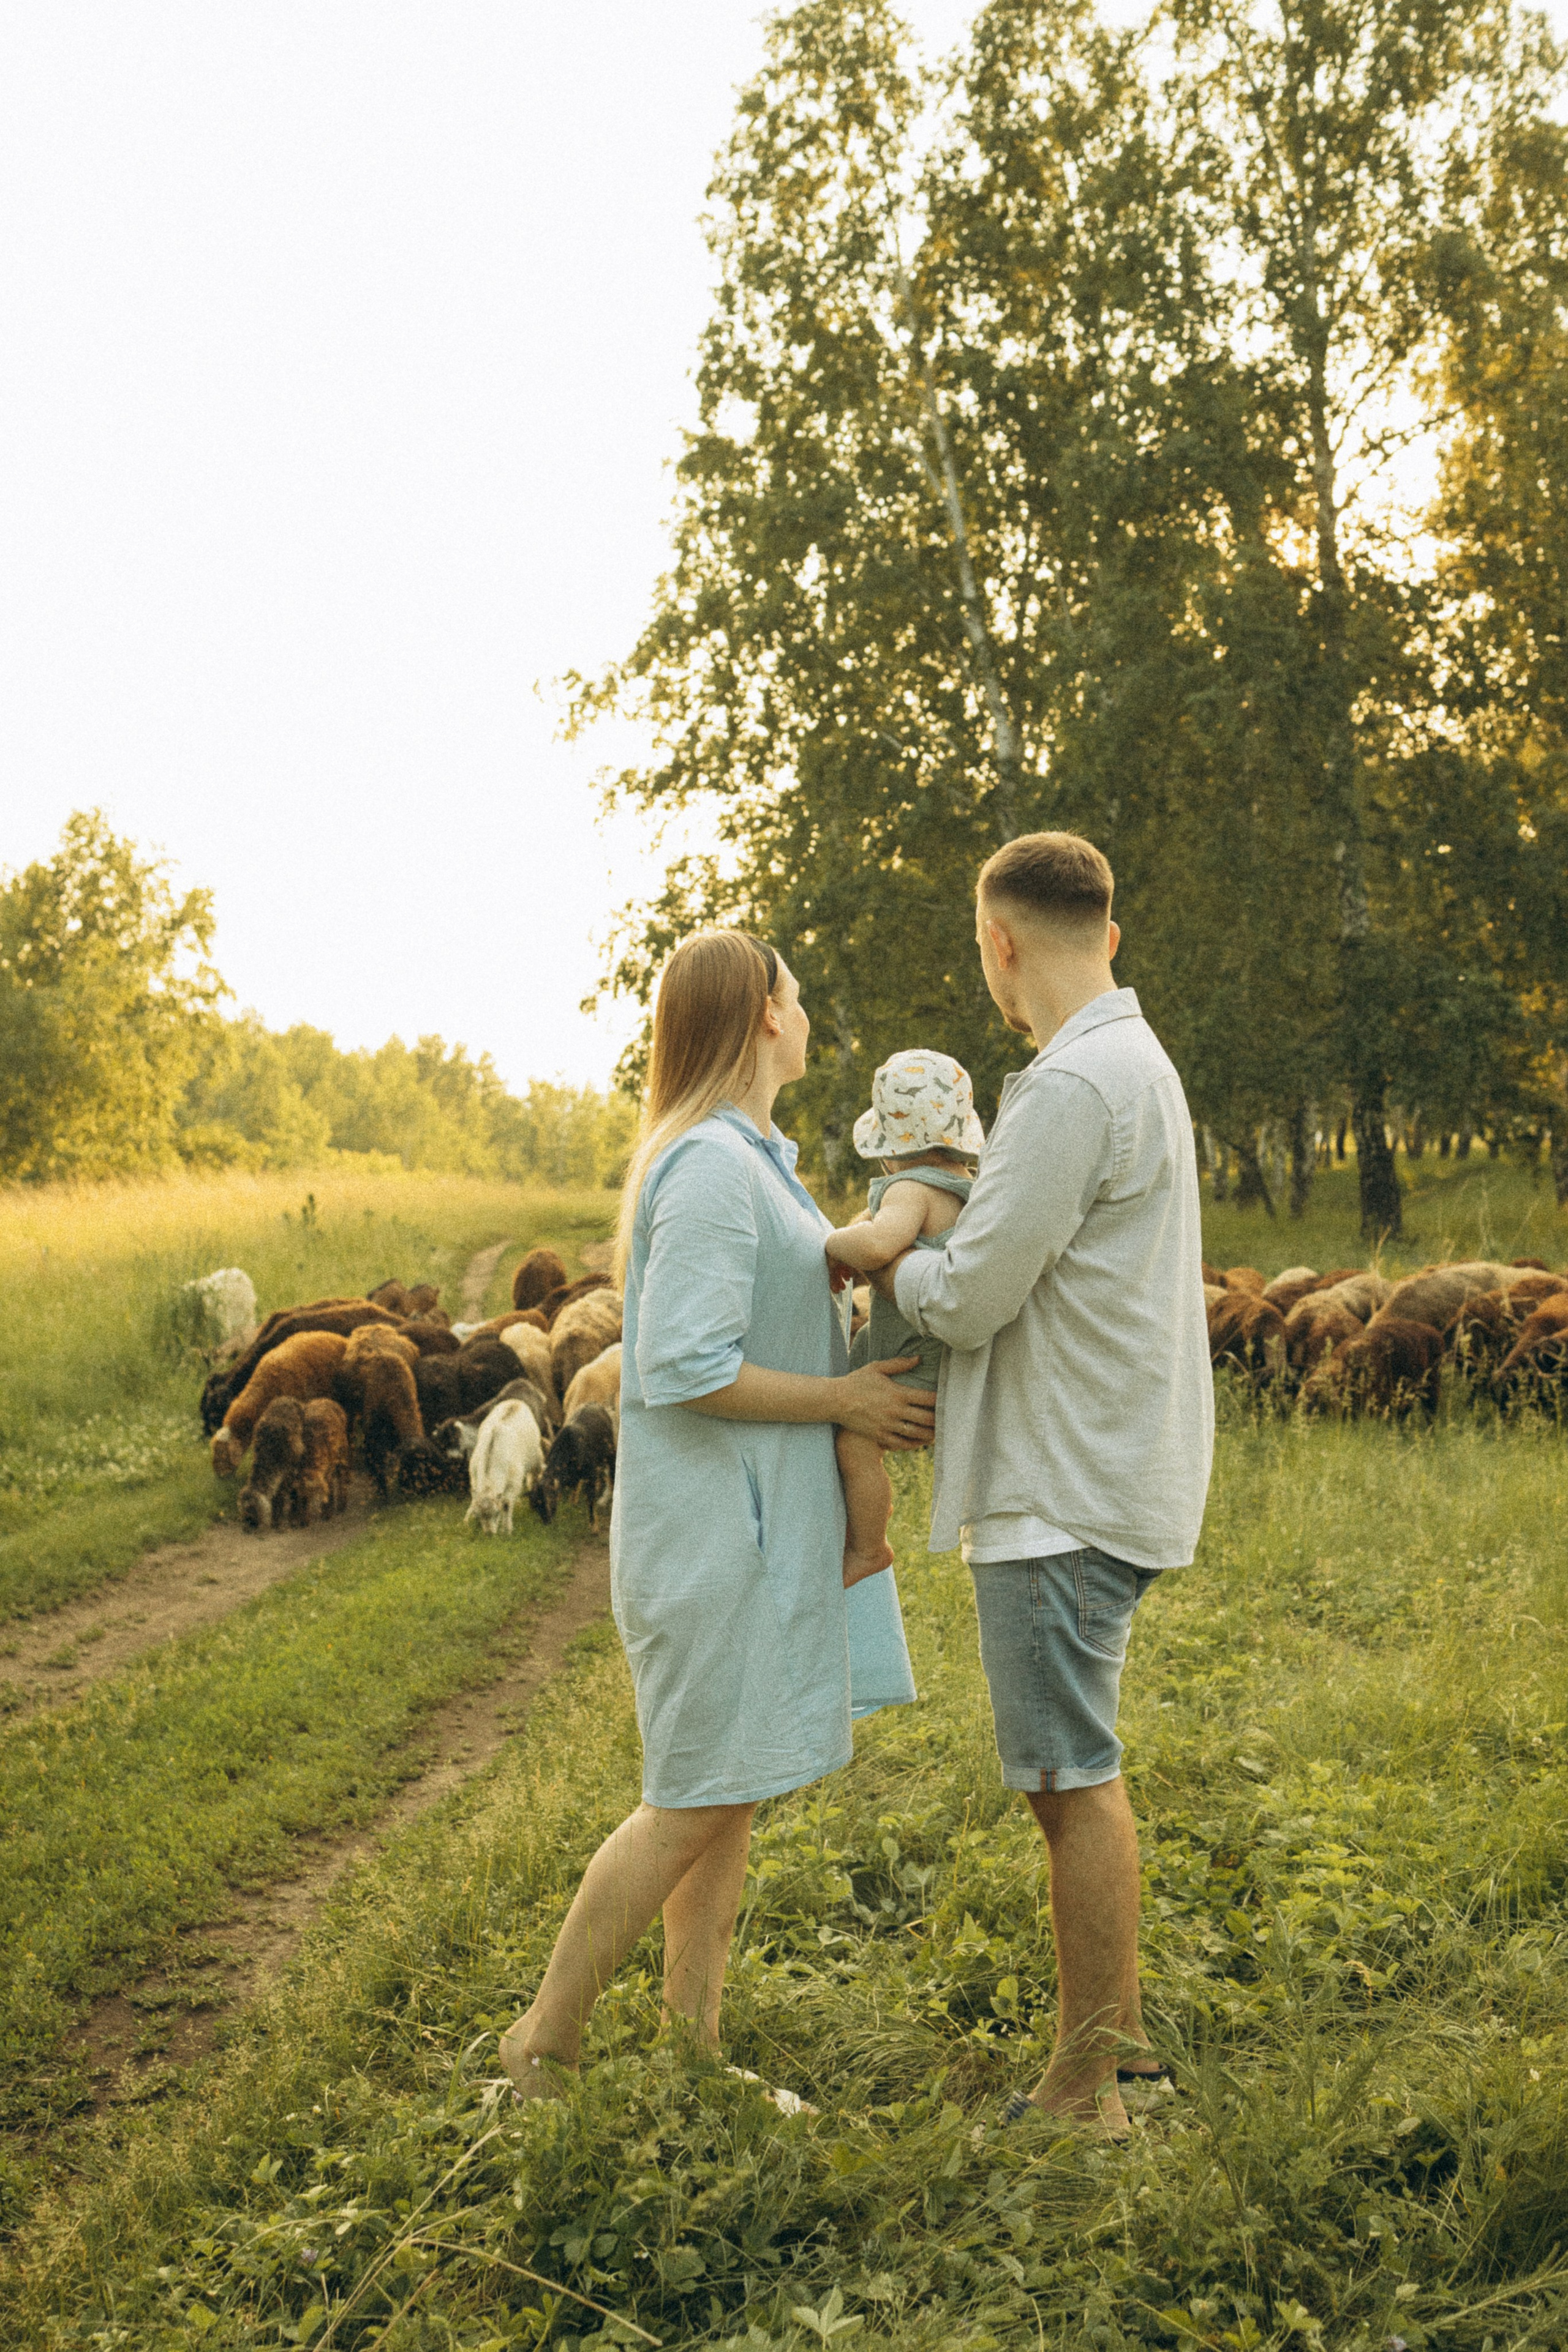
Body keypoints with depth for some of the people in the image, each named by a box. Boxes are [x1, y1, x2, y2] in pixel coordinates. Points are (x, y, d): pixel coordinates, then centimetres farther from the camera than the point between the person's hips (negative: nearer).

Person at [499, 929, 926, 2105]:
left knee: (733, 1797, 14)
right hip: (716, 1531, -10)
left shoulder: (750, 1158, 14)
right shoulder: (712, 1166, -19)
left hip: (758, 1522, 10)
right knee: (700, 1800, -2)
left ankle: (694, 2037, 23)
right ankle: (544, 2044, 11)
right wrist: (844, 1400, -16)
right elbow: (686, 1370, -24)